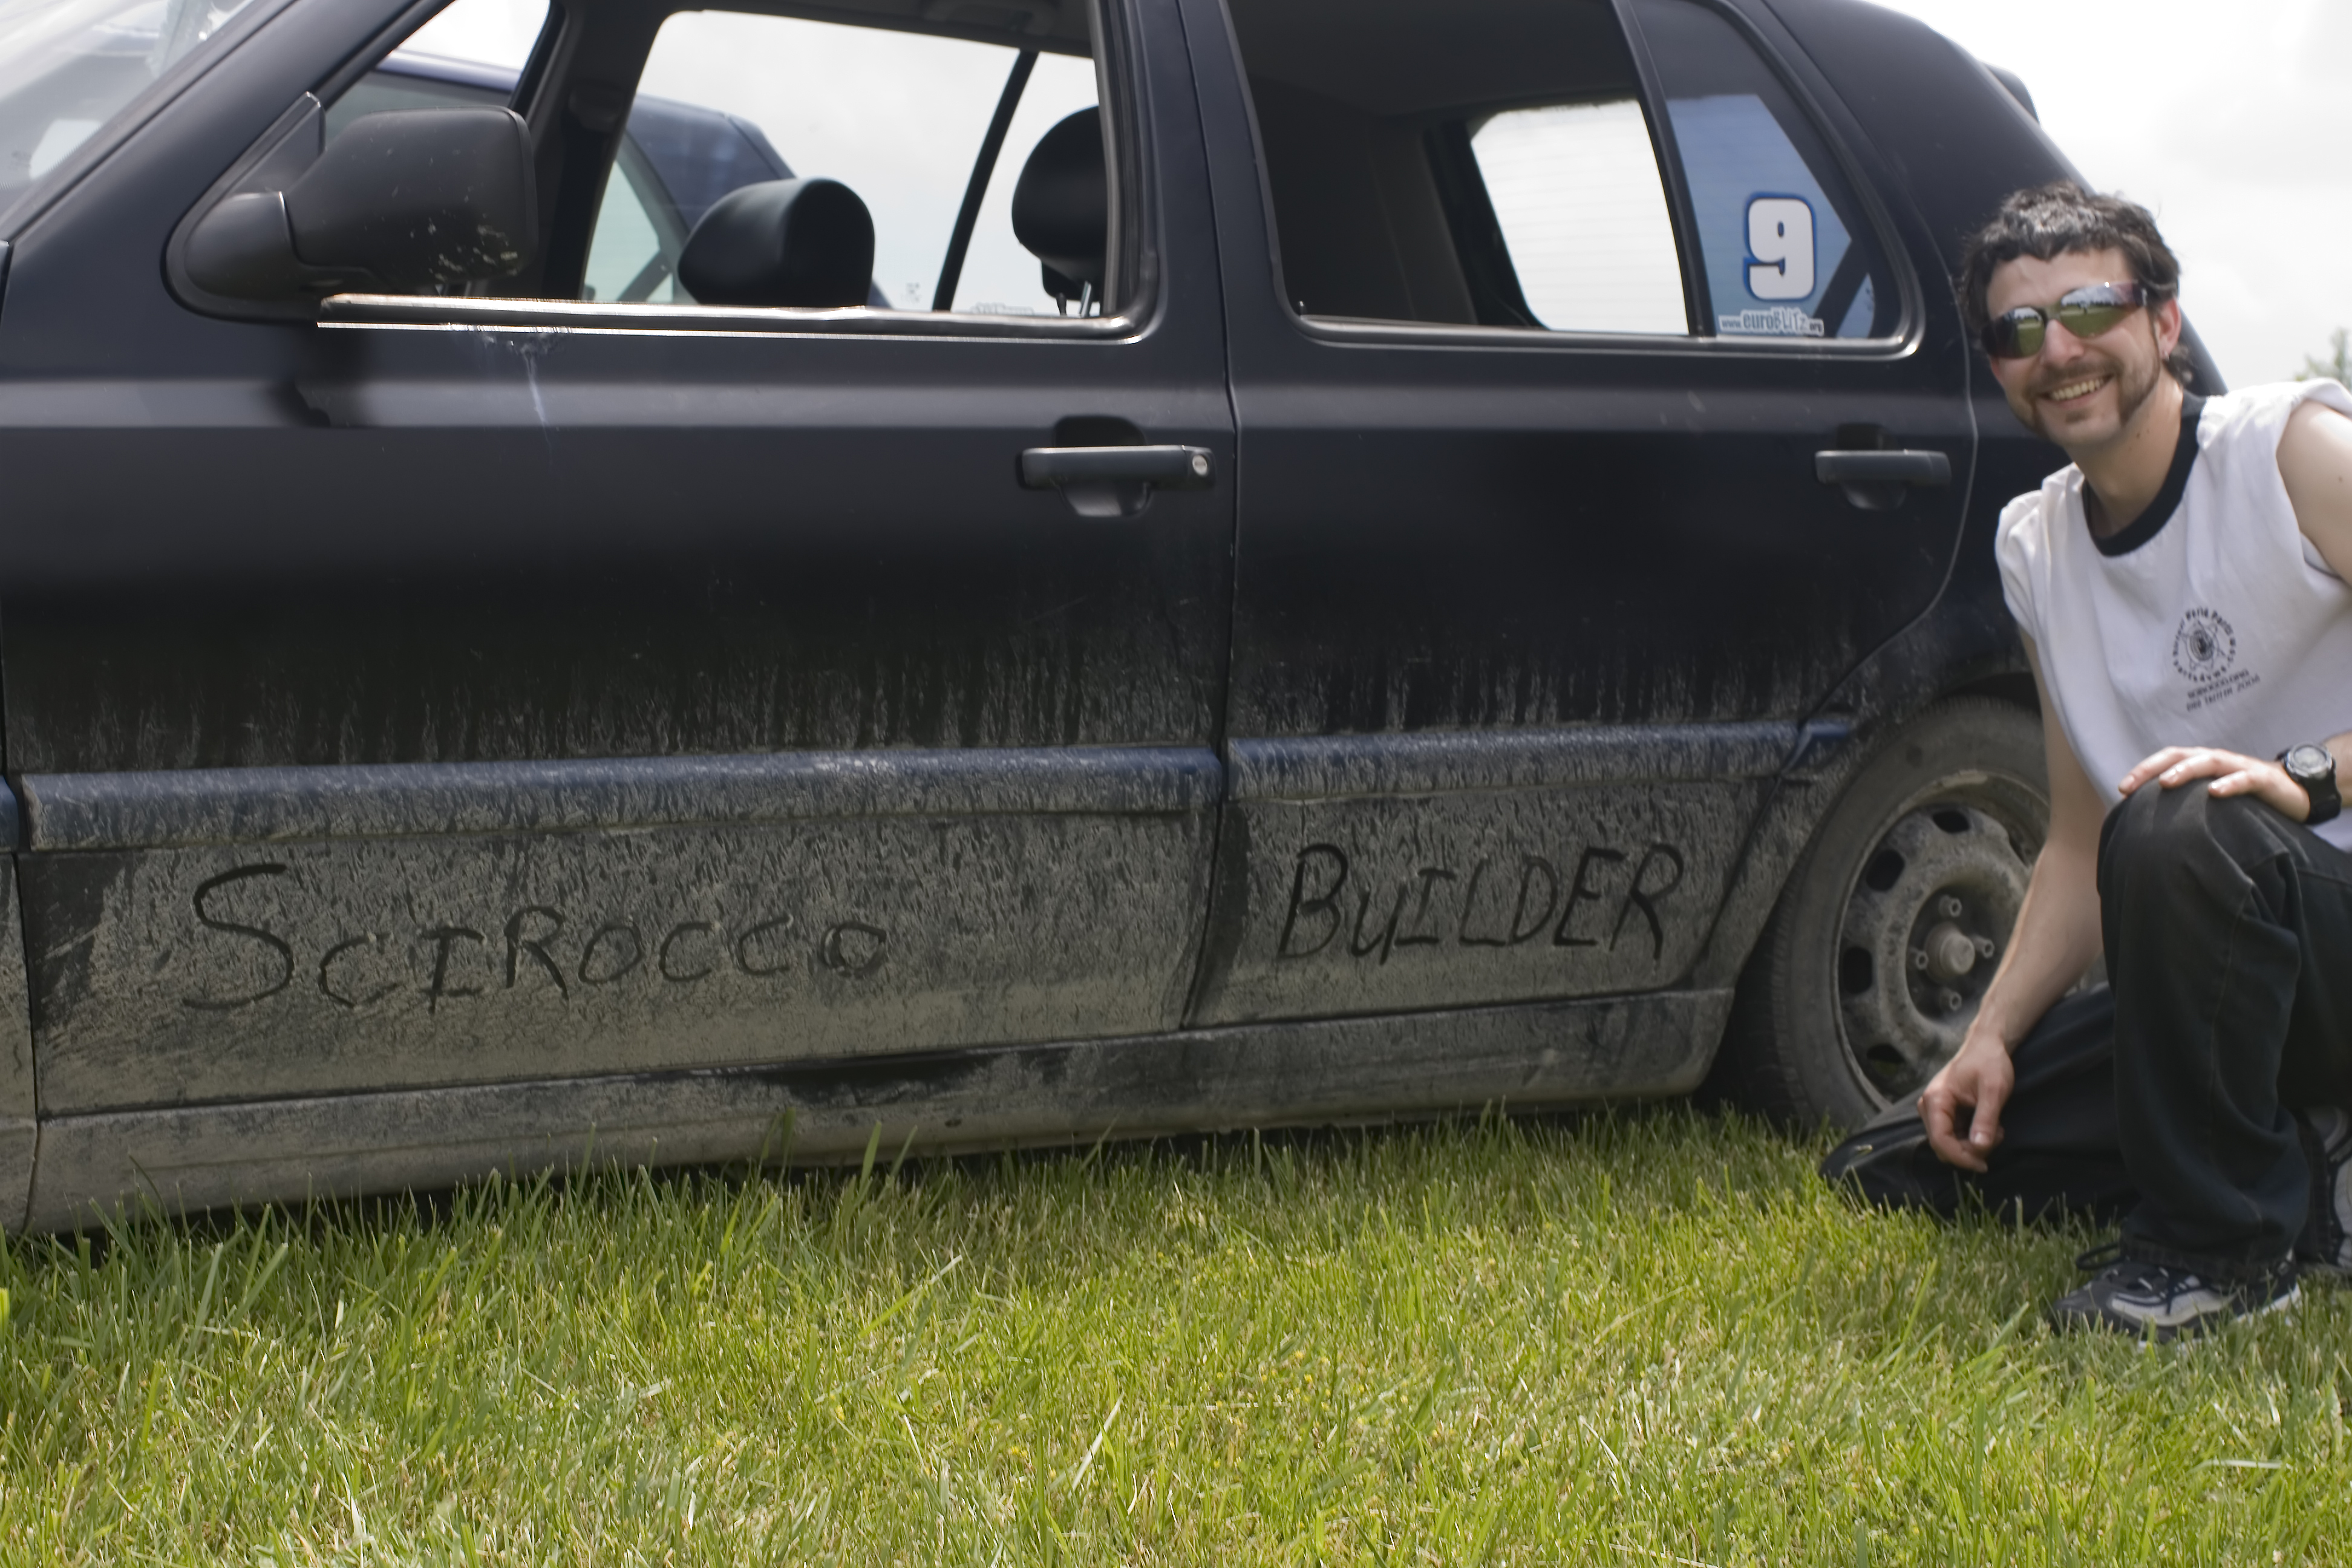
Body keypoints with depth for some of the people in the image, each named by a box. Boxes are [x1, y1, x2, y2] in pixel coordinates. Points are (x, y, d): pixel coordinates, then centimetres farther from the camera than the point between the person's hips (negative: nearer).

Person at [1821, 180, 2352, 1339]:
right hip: (2232, 976, 7)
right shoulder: (2037, 546, 9)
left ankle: (2223, 1241, -19)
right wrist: (1994, 1034, 2)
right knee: (1886, 1171, 2)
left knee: (2181, 830, -39)